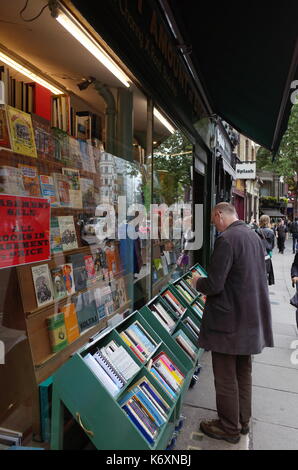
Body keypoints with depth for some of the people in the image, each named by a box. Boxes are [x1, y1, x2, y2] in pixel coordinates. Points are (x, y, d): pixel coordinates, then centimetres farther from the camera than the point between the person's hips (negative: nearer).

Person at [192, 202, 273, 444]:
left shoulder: (226, 240, -21)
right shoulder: (254, 236, 7)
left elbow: (214, 285, -23)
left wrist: (198, 282, -1)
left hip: (228, 320, -9)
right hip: (251, 319, 9)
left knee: (226, 378, 9)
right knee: (243, 372, 22)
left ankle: (229, 428, 26)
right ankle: (243, 421, 39)